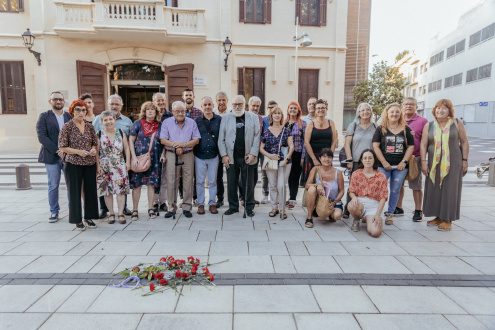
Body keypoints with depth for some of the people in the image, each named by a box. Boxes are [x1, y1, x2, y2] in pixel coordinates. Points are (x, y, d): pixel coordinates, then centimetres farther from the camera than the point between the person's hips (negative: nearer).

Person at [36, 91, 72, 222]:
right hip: (52, 156, -1)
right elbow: (42, 136, -5)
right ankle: (54, 212, 18)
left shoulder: (70, 117, 12)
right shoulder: (44, 116, 5)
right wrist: (57, 151, -14)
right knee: (53, 186, 5)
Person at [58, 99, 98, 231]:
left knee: (90, 190, 7)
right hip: (73, 163, -4)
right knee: (75, 191, 3)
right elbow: (62, 147, -4)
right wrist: (78, 152, -16)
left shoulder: (90, 126, 9)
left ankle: (89, 217, 22)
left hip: (90, 163, 4)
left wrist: (94, 149, -6)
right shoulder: (67, 126, -3)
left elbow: (95, 143, 15)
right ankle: (77, 220, 15)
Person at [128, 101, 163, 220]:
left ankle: (151, 208, 15)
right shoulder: (138, 123, 2)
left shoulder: (159, 126, 8)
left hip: (154, 159, 2)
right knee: (137, 184, -1)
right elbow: (131, 140, 0)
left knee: (152, 183, 4)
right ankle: (135, 210, 9)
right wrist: (133, 157, -9)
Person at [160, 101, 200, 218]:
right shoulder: (167, 122, 6)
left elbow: (197, 140, 2)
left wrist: (184, 144, -14)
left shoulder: (191, 122, 8)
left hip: (188, 155, 1)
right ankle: (171, 208, 8)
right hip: (172, 155, 0)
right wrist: (175, 145, -16)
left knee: (188, 181, 1)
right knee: (171, 182, -2)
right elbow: (163, 140, -1)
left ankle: (187, 207, 11)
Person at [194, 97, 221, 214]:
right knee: (200, 181, 7)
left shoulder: (219, 119, 3)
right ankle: (200, 204, 19)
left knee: (213, 181, 8)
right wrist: (194, 151, -1)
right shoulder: (197, 120, 3)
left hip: (214, 155, 0)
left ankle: (212, 203, 20)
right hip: (200, 156, 0)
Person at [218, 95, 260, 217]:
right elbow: (221, 138, 8)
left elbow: (257, 137, 3)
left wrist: (253, 154, -6)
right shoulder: (226, 118, 10)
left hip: (247, 157, -1)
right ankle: (233, 206, 21)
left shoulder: (253, 117, 7)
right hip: (231, 157, 1)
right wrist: (224, 155, -1)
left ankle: (249, 207, 18)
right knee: (231, 184, 7)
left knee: (248, 184, 4)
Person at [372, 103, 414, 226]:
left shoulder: (406, 129, 10)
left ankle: (389, 214, 18)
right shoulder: (380, 129, 4)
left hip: (400, 166, 2)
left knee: (395, 190, 6)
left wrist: (404, 162, -4)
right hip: (384, 166, -2)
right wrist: (384, 162, -9)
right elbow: (375, 146, -2)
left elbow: (411, 146, 9)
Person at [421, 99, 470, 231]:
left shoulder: (457, 124, 2)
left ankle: (448, 220, 8)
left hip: (453, 163, -2)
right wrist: (423, 162, -3)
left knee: (449, 190, -1)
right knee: (434, 189, 5)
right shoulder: (429, 126, 6)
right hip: (434, 163, 3)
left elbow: (464, 142, 4)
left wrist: (465, 160, -1)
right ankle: (438, 217, 19)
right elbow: (423, 144, 3)